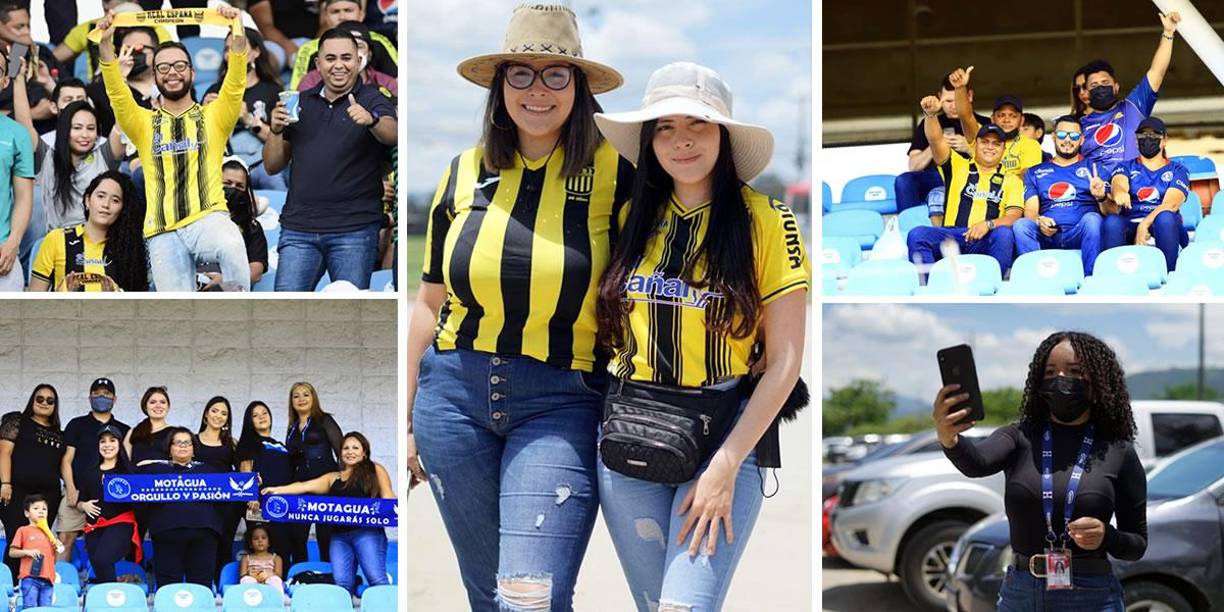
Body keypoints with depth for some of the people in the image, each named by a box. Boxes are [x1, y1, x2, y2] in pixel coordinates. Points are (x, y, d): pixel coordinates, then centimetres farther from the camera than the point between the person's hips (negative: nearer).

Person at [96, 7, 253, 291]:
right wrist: (106, 45, -16)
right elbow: (117, 94, 0)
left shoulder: (213, 117, 12)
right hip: (163, 233, 3)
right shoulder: (143, 123, 16)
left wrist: (238, 35, -20)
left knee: (231, 246, -37)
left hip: (208, 218, -2)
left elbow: (236, 85, -3)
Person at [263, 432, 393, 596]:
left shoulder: (375, 470, 15)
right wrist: (277, 490, 4)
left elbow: (387, 497, 6)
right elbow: (305, 486, 16)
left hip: (366, 531, -4)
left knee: (376, 578, -18)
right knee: (342, 583, -10)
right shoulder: (333, 478, 24)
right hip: (339, 535, 4)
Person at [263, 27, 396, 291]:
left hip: (354, 230, -3)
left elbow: (392, 134, -20)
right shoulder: (301, 102, 14)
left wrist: (371, 119, -41)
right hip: (298, 229, 3)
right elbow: (272, 166, 16)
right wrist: (276, 131, -3)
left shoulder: (373, 100, 3)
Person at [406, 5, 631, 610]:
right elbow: (430, 304, 13)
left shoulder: (614, 174, -4)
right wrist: (408, 418, 13)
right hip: (455, 394, 4)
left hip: (562, 404, -4)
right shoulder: (466, 172, 7)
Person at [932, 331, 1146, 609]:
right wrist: (948, 438, -43)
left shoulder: (1119, 453, 1)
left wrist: (1106, 537, -16)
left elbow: (1137, 544, 6)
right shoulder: (1020, 438, 3)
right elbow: (976, 462, -21)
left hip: (1090, 597, -2)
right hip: (1020, 595, 2)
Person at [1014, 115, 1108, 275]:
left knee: (1091, 218, -34)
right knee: (1020, 225, -28)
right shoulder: (1035, 173, 23)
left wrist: (1101, 197, -16)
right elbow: (1030, 211, 11)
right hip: (1047, 236, 1)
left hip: (1081, 233, -1)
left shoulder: (1092, 168, 18)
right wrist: (1039, 221, -14)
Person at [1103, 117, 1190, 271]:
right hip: (1130, 226, 1)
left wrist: (1145, 224, -23)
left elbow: (1170, 204, -4)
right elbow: (1119, 182, -7)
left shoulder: (1178, 170, 15)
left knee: (1165, 217, -36)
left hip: (1165, 229, -1)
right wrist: (1119, 192, -35)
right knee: (1112, 221, -33)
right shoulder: (1125, 167, 20)